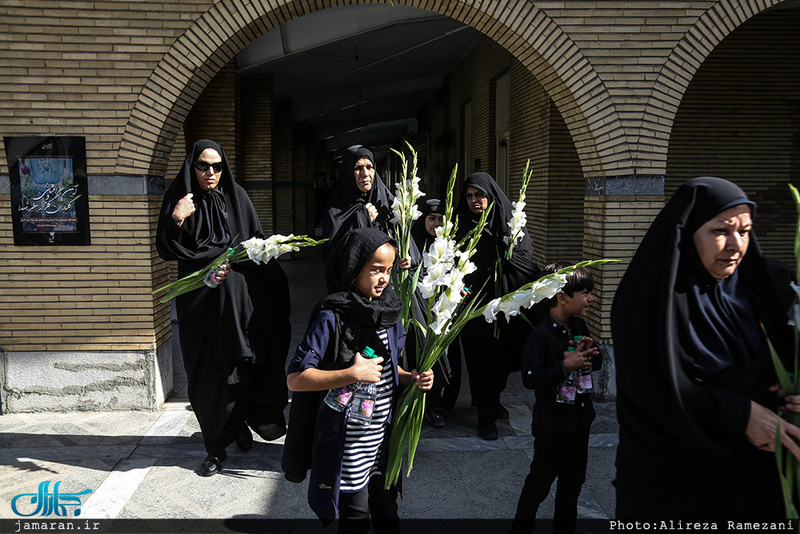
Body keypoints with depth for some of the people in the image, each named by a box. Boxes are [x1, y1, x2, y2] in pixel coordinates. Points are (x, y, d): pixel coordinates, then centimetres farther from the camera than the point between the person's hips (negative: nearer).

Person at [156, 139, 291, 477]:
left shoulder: (236, 197, 5)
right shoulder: (179, 199, 1)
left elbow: (256, 243, 6)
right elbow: (165, 250, -3)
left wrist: (233, 263, -9)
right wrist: (176, 220, -18)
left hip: (237, 294, 1)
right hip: (199, 299, -1)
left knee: (240, 363, 2)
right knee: (207, 370, 3)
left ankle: (240, 424, 25)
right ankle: (216, 446, 15)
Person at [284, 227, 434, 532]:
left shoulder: (389, 311, 2)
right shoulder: (332, 318, -18)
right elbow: (295, 378, -21)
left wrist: (411, 379, -4)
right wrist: (353, 374, -27)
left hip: (384, 438, 6)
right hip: (347, 443, -6)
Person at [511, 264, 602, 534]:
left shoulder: (579, 326, 2)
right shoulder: (541, 335, -22)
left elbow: (597, 364, 13)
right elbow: (529, 378, -24)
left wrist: (590, 353, -9)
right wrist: (564, 365, -29)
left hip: (580, 418, 8)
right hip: (552, 424, -8)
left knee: (573, 480, 21)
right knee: (539, 482, 7)